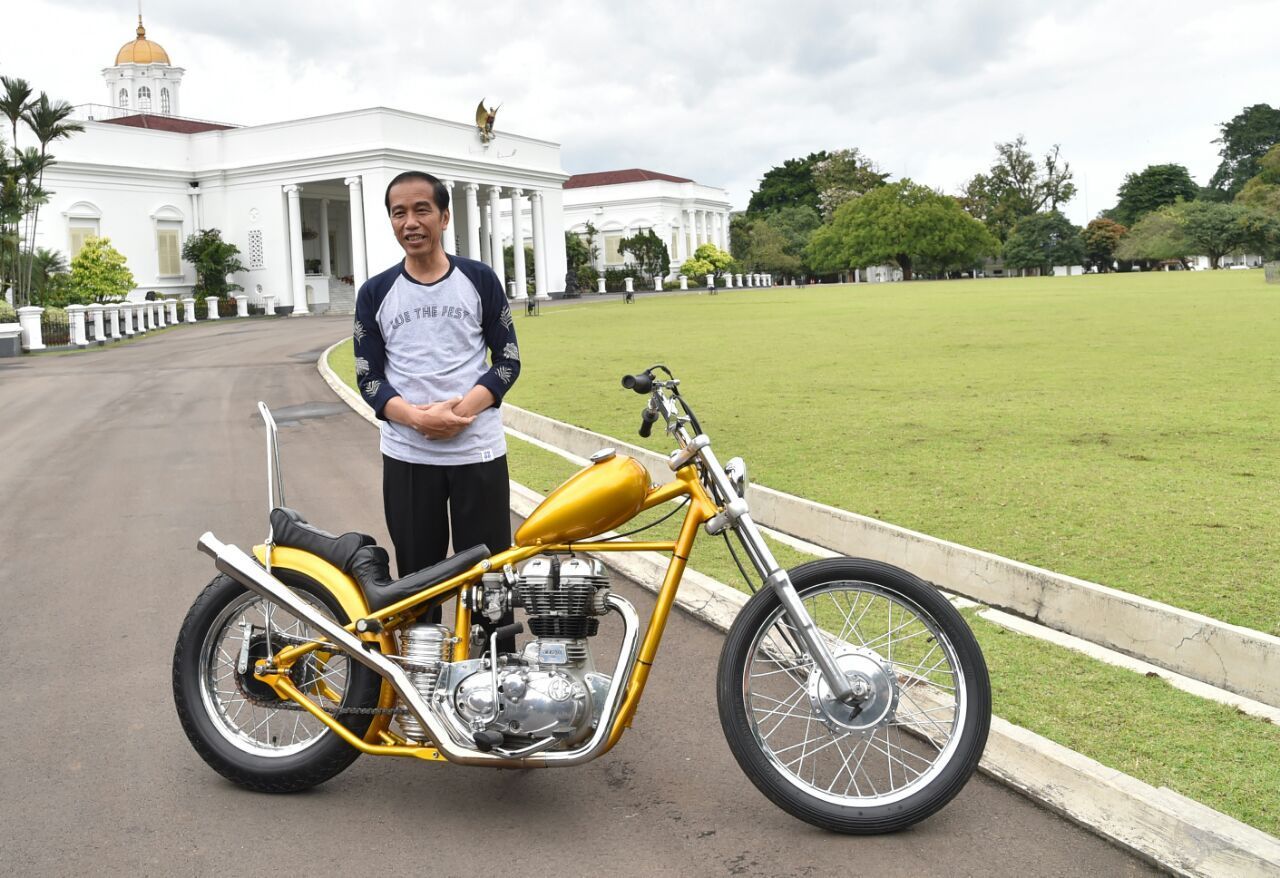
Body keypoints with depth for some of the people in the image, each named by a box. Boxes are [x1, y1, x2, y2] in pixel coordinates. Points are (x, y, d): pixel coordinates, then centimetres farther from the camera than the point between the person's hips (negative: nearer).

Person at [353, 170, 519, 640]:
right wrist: (416, 416, -16)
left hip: (478, 451, -1)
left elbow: (508, 359, 3)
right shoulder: (375, 293, 5)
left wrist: (462, 411, -14)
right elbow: (368, 378, 4)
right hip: (407, 457, 1)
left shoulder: (480, 279, 3)